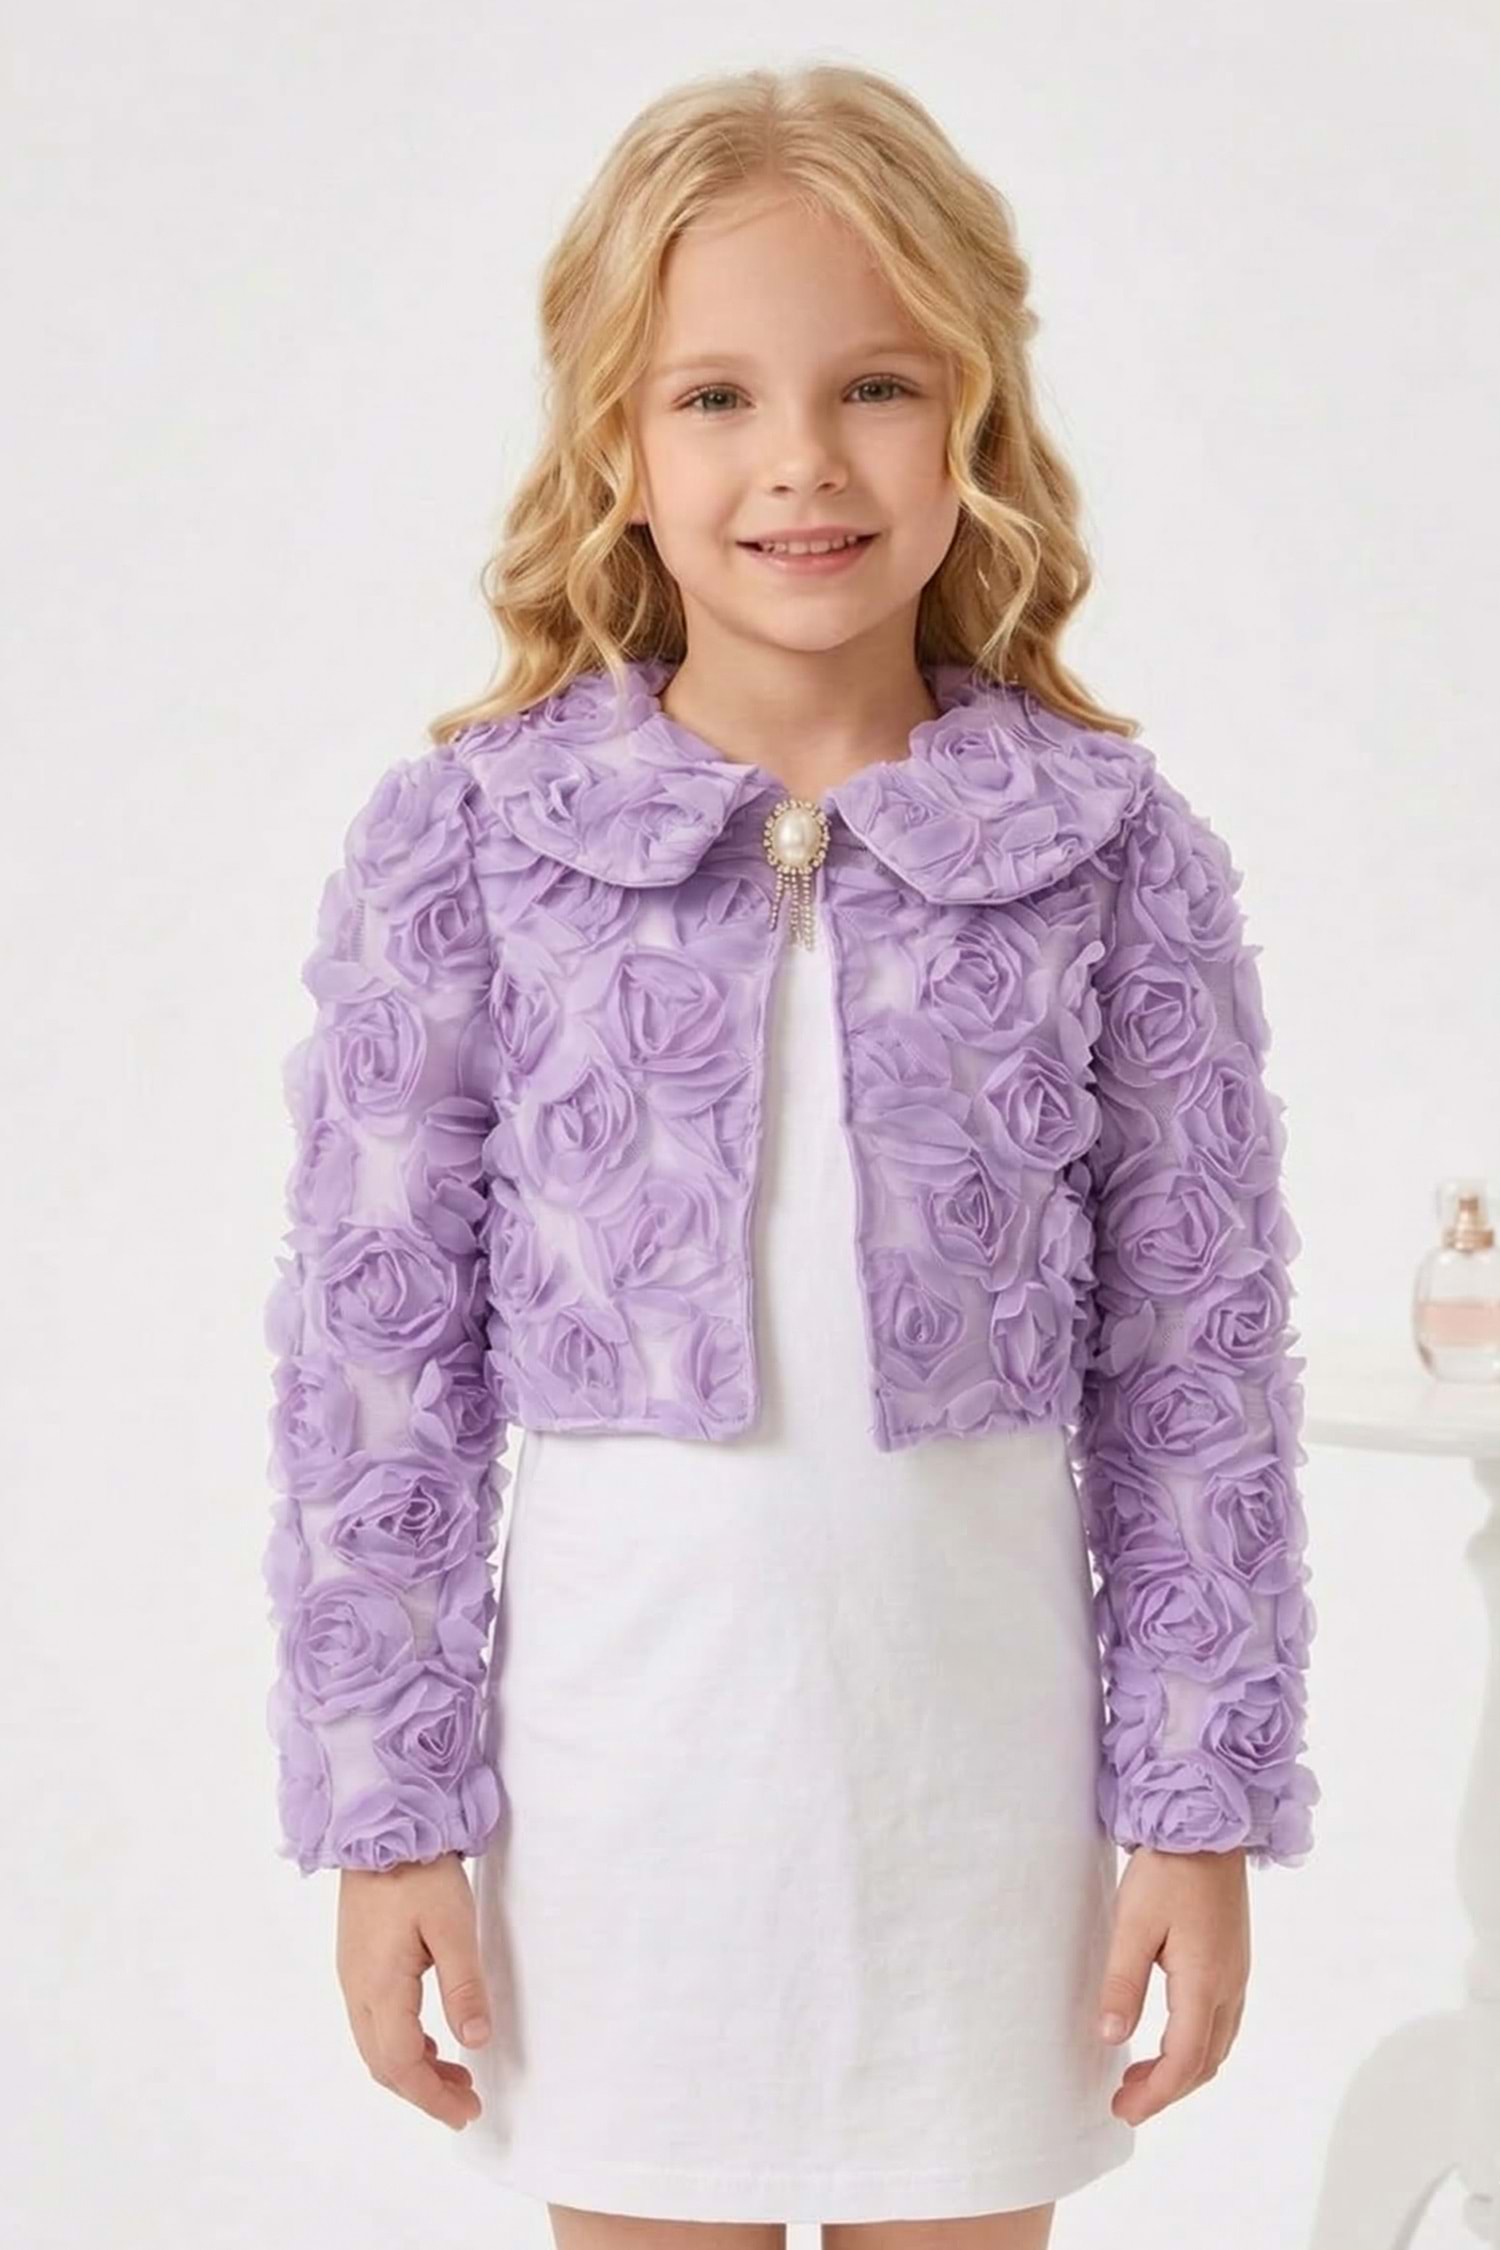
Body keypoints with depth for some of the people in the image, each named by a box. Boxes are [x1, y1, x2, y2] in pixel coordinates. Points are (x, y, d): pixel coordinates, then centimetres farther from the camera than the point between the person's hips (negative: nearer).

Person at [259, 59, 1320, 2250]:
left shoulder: (1115, 851, -3)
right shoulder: (460, 840, -5)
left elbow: (1198, 1360, 0)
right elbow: (374, 1353, -3)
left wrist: (1201, 1806, 0)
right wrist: (381, 1805, -3)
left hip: (979, 1701, 1)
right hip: (615, 1697, 0)